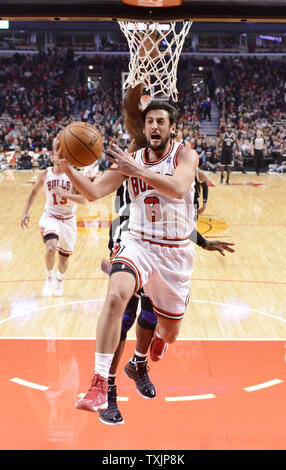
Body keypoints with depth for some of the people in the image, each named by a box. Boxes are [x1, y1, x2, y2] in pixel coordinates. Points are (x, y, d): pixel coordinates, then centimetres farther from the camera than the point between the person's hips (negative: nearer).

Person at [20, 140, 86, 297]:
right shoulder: (45, 174, -4)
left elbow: (83, 199, -14)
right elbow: (34, 191, 13)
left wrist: (65, 194, -29)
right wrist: (25, 212, 6)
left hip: (68, 219, 1)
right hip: (50, 216, -1)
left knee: (64, 257, 11)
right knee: (51, 247, -28)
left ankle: (59, 280, 43)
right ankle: (49, 278, -2)